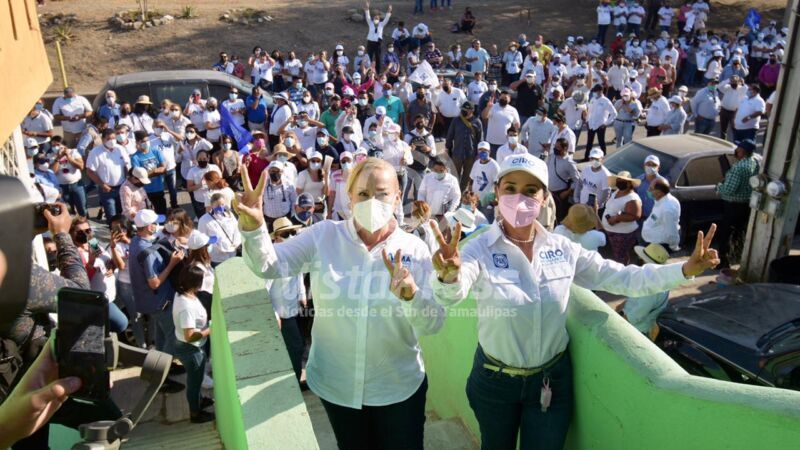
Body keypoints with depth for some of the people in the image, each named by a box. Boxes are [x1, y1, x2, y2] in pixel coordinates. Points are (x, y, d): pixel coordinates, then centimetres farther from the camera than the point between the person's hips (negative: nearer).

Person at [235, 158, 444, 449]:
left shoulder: (415, 249, -11)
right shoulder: (324, 236, -10)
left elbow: (433, 324, -16)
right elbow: (268, 266, -16)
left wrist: (411, 294, -37)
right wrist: (253, 226, -35)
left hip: (399, 387, -1)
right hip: (335, 383, 1)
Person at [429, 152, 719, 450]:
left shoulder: (562, 249, -7)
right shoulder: (480, 250, -19)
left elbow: (621, 278, -4)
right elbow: (451, 294, -37)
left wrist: (685, 269, -15)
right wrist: (448, 276, -60)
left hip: (552, 379, 2)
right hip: (495, 380, -2)